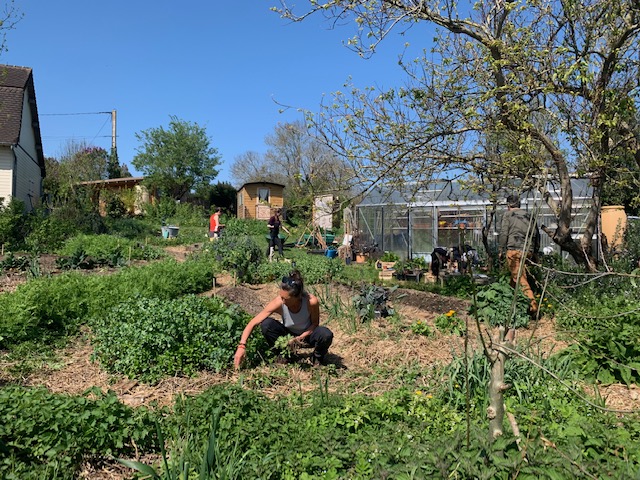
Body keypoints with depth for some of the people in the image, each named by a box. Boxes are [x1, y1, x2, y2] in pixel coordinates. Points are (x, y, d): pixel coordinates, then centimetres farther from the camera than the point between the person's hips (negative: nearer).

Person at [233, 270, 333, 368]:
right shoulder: (278, 303, -30)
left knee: (326, 334, -33)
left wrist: (302, 336, -27)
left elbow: (315, 323, -11)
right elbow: (252, 323, -29)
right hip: (287, 334, 1)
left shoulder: (311, 302, -31)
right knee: (266, 324, -28)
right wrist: (241, 346, -39)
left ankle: (318, 360, 3)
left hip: (306, 334, 0)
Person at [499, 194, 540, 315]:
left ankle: (532, 303, -21)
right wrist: (534, 251, 27)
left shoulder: (508, 215, 2)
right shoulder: (528, 216, 18)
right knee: (515, 276, 19)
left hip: (513, 250, -6)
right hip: (527, 251, 6)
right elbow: (536, 234, 20)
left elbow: (503, 234, -6)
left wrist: (501, 250, 0)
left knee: (519, 278, -10)